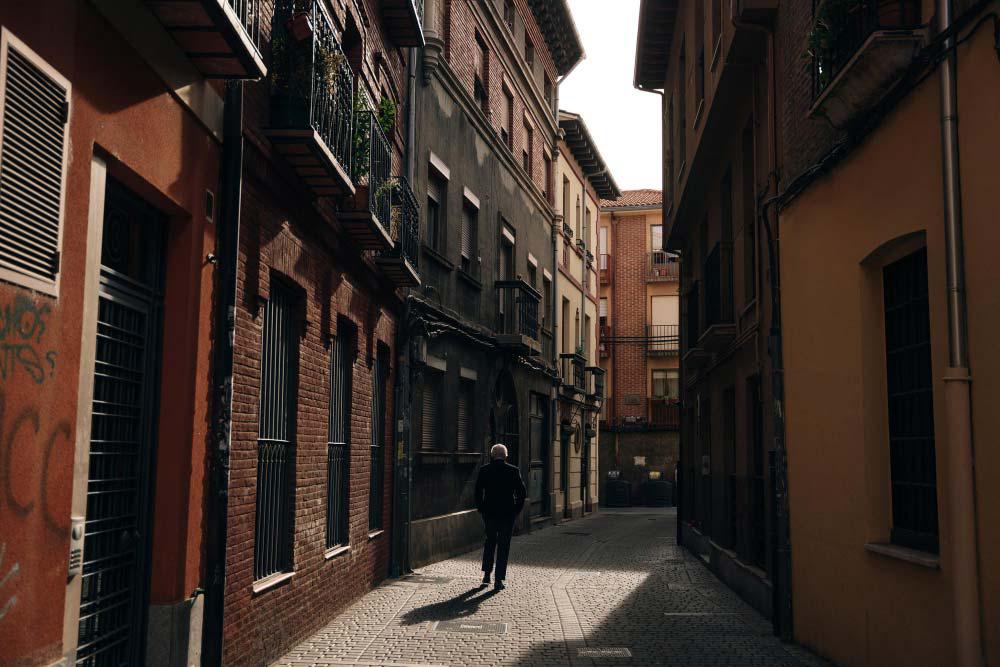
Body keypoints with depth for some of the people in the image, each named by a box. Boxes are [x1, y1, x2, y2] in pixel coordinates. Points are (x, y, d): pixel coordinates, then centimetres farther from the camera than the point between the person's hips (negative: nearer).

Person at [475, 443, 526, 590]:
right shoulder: (513, 471, -5)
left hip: (489, 512, 2)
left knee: (490, 540, 21)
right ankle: (499, 579, 2)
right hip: (507, 513, -2)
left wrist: (481, 508, 8)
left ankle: (486, 574, 16)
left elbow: (478, 491, -2)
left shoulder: (484, 470, -2)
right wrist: (517, 510, 6)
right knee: (503, 545, 4)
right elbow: (522, 492, -5)